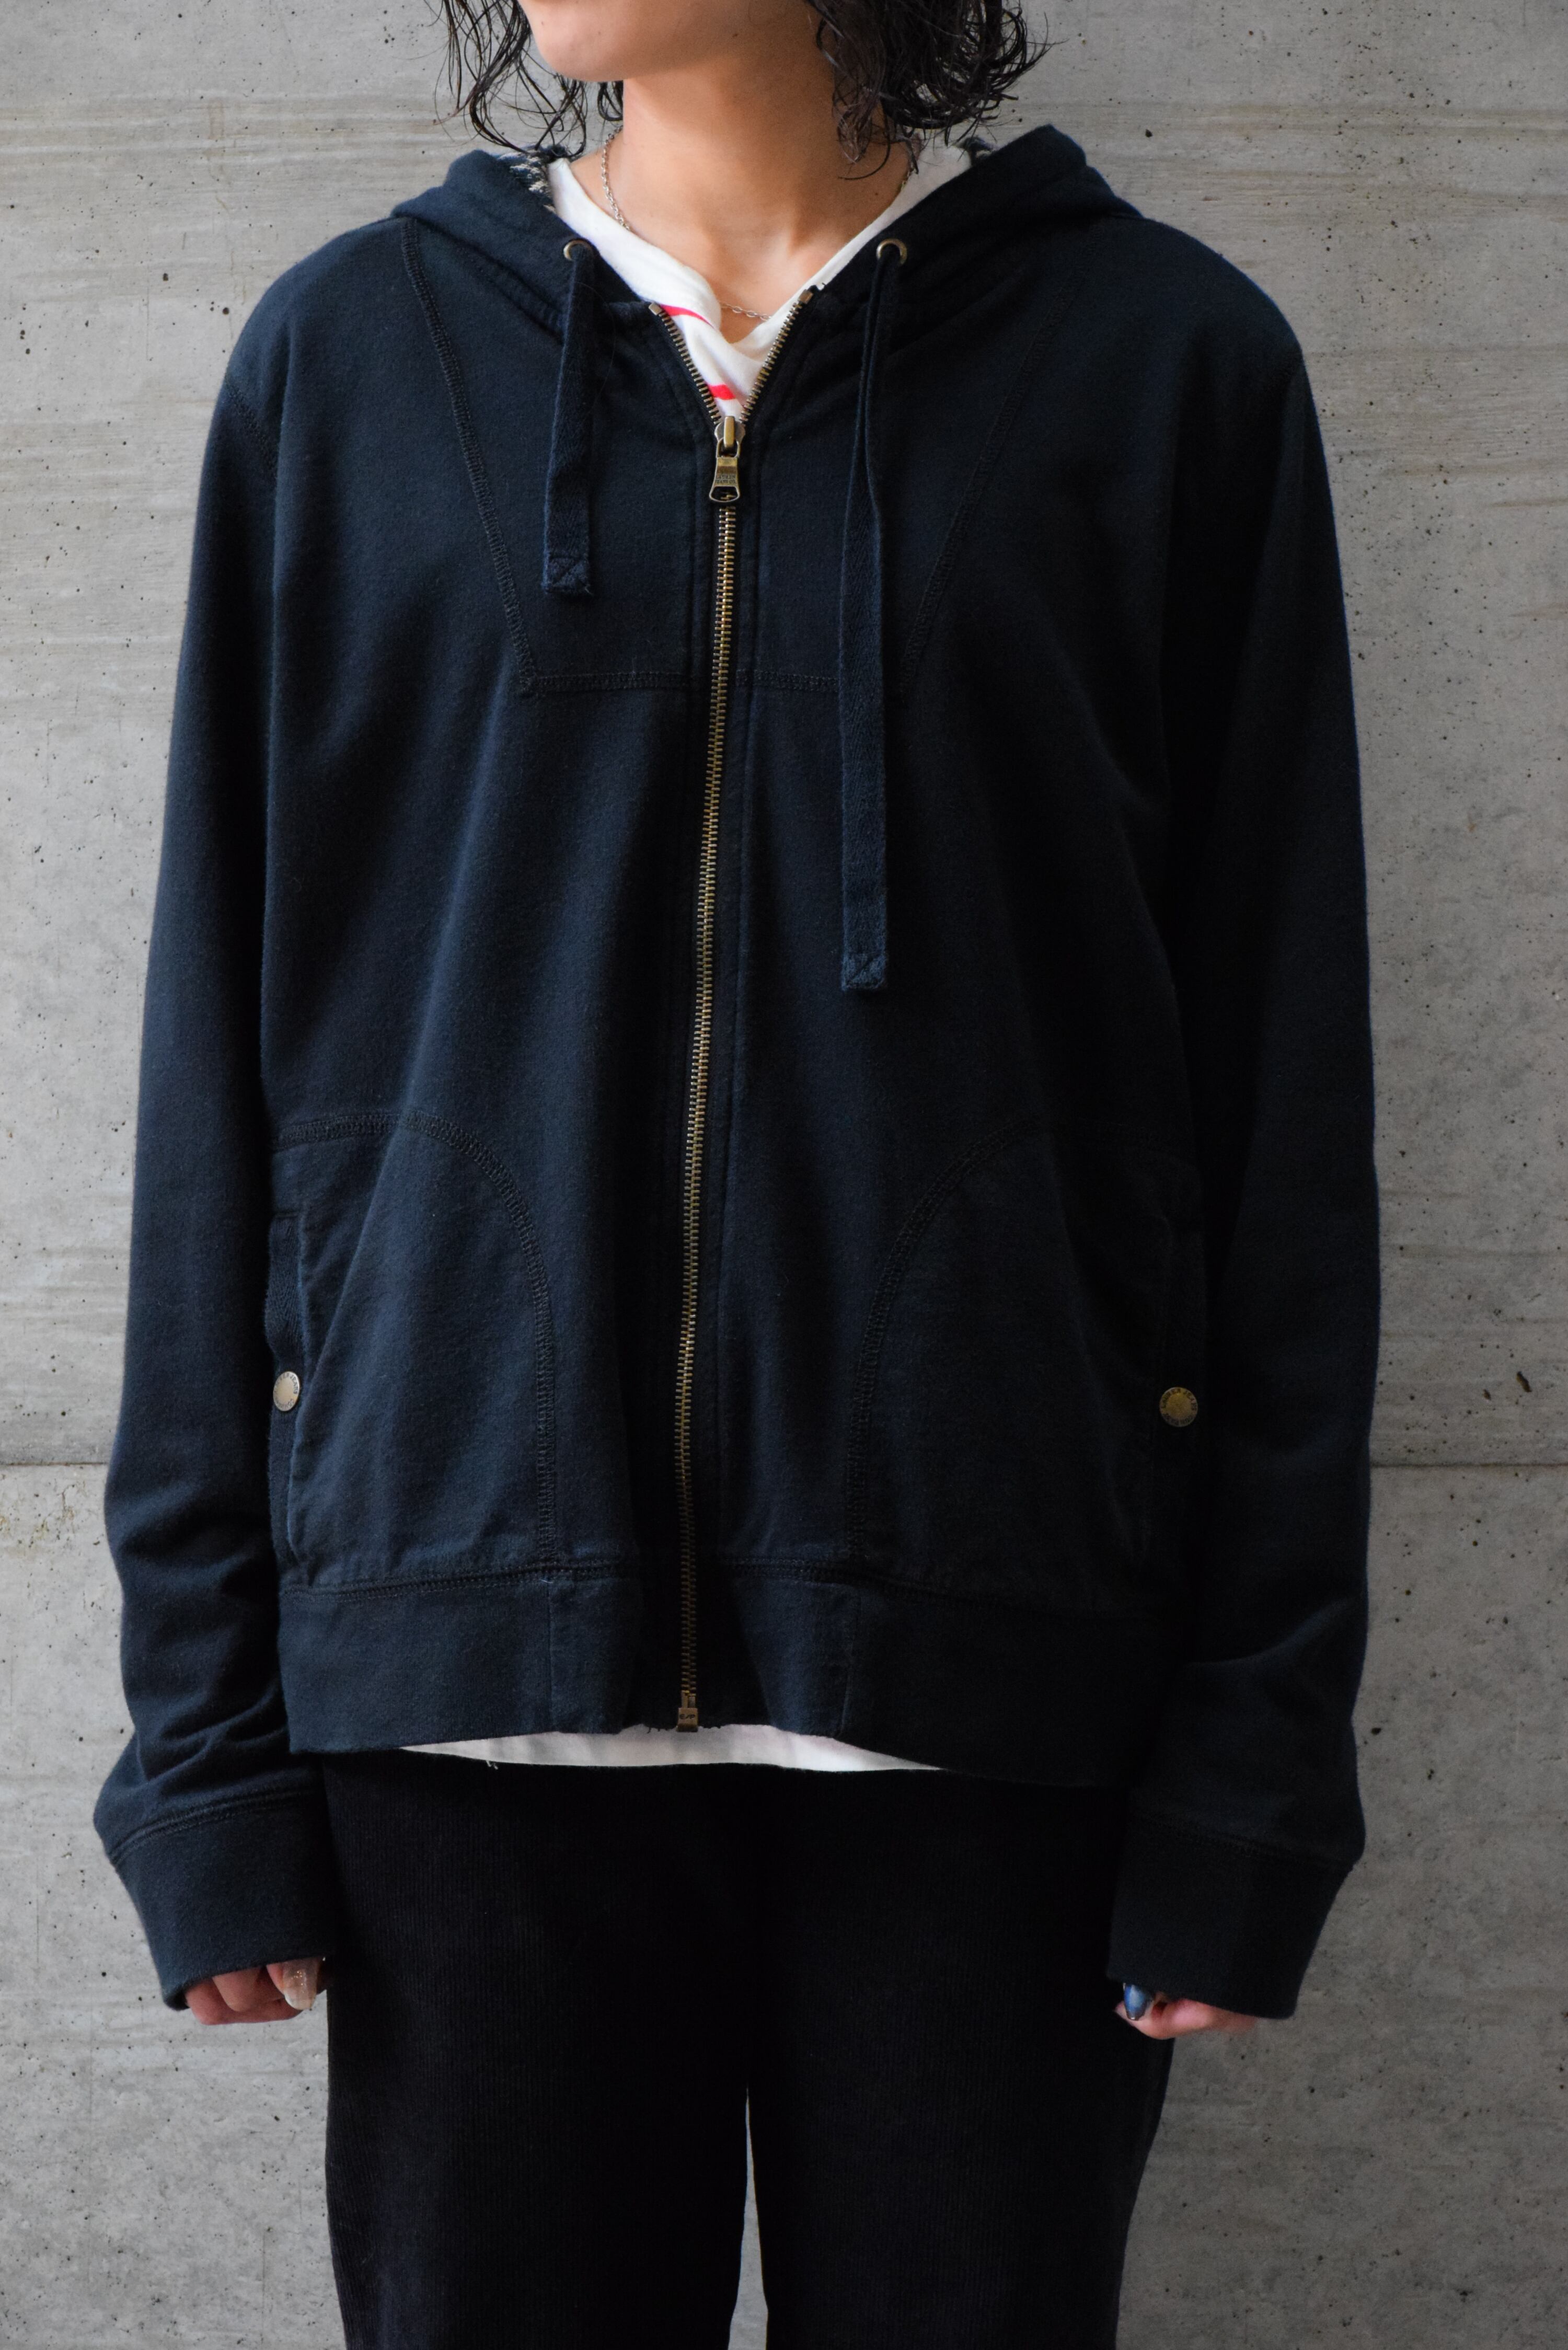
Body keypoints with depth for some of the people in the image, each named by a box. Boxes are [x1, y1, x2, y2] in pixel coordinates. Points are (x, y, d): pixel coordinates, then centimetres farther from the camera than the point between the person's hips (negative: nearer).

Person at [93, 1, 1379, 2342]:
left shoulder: (1165, 359, 3)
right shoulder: (350, 353, 8)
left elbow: (1280, 1096, 2)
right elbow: (226, 1056, 7)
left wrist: (1256, 1754, -3)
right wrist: (206, 1721, 2)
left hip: (988, 1697, -1)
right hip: (473, 1671, 1)